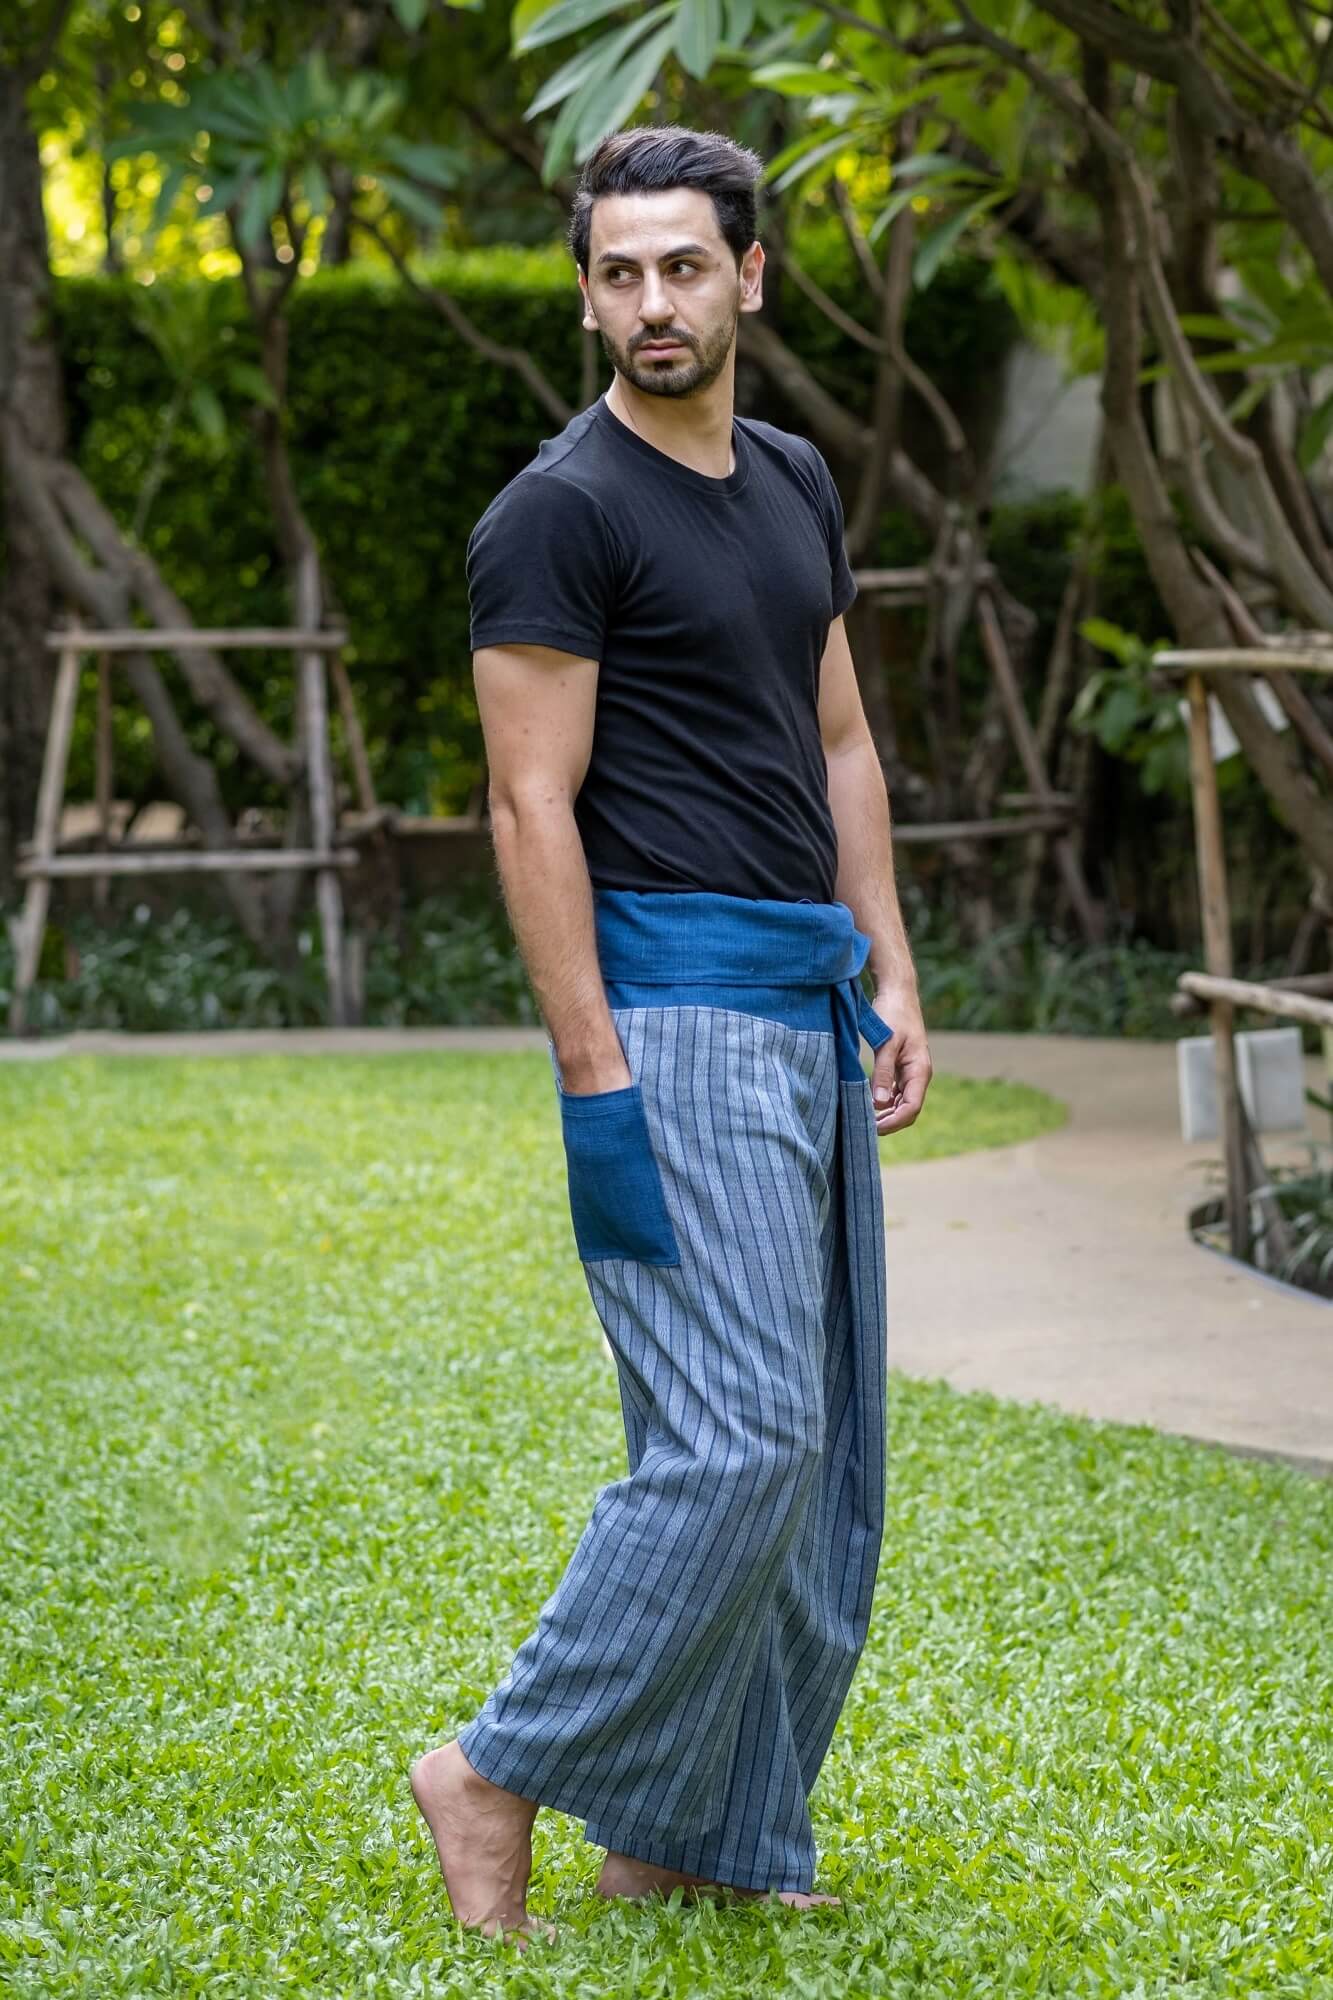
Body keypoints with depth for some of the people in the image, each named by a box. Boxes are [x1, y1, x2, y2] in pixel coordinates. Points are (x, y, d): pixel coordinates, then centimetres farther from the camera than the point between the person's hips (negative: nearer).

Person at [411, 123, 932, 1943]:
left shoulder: (797, 488, 15)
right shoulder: (561, 516, -10)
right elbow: (533, 807, -14)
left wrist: (892, 985, 13)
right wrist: (599, 1082, -19)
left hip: (809, 1006, 9)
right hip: (676, 1008, -9)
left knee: (823, 1451, 9)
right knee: (740, 1436, -15)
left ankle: (694, 1835, 17)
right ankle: (506, 1772, -1)